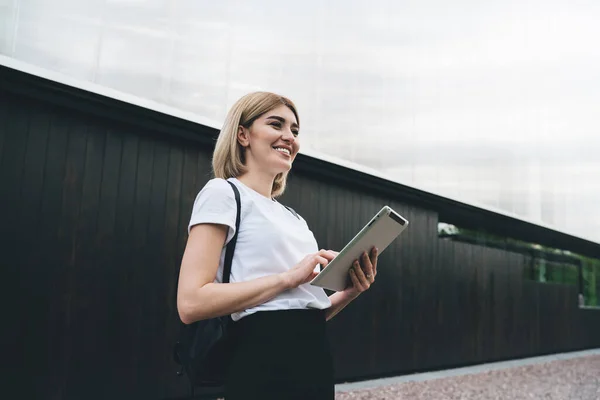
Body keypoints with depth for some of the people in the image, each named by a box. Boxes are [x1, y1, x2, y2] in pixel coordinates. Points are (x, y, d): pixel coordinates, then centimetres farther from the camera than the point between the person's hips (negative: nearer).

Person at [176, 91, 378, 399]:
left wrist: (349, 292, 0)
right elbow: (191, 303, -17)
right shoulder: (223, 192, -5)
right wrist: (288, 277, -18)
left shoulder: (294, 217, 18)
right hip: (264, 365, -8)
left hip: (315, 360, 8)